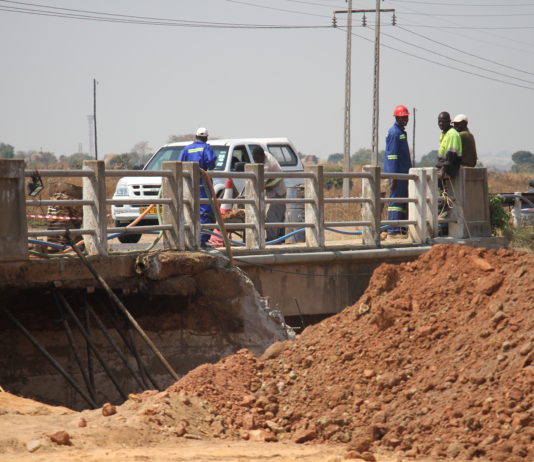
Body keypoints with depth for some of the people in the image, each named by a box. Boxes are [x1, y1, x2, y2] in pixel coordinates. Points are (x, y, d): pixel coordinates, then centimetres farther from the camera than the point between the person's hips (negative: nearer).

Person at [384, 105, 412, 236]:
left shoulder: (402, 132, 18)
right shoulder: (394, 133, -12)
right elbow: (392, 155, -17)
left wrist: (409, 172, 23)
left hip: (404, 173, 10)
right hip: (397, 173, -10)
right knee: (396, 199, -10)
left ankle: (402, 228, 16)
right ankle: (393, 229, -10)